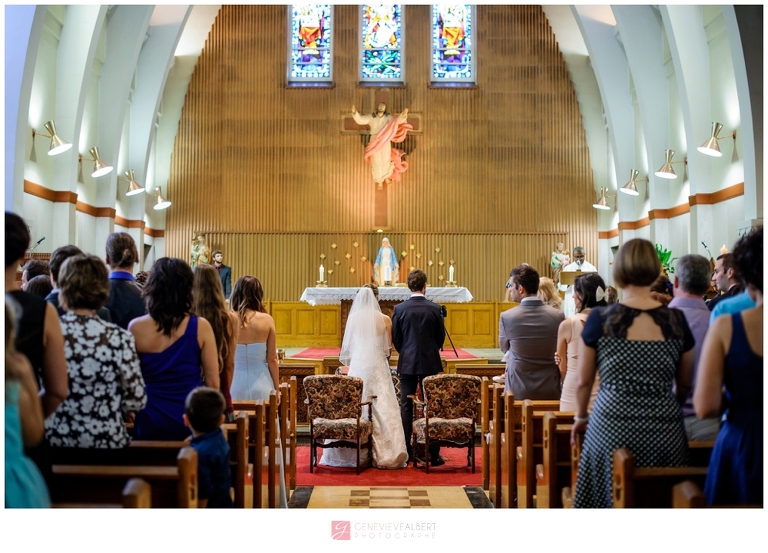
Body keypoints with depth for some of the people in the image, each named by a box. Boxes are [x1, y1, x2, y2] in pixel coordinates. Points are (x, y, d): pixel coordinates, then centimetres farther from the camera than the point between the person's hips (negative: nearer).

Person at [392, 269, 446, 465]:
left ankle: (406, 452, 9)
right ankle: (433, 453, 4)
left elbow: (395, 338, 1)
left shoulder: (399, 309, -5)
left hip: (407, 363, 0)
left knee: (406, 407, 6)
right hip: (430, 363, 0)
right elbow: (441, 337, 3)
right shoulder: (435, 309, -5)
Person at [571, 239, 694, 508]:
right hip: (664, 430, 2)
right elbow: (685, 384, 10)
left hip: (612, 424, -1)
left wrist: (581, 417, 19)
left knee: (611, 499, 12)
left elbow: (584, 381, 2)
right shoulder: (676, 320, -1)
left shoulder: (600, 318, -6)